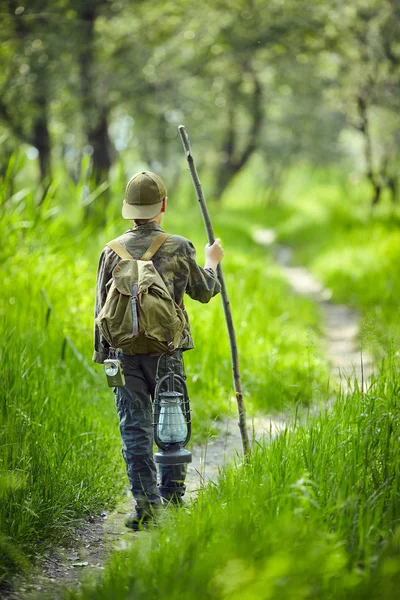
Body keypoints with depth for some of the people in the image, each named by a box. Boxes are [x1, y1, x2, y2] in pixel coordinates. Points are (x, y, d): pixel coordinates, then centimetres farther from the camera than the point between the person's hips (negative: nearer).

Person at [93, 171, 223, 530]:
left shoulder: (113, 251, 1)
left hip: (124, 350, 1)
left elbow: (102, 308, 5)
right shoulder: (179, 248, -4)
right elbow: (204, 292, 12)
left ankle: (146, 502, -3)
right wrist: (212, 263, 31)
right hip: (165, 350, -1)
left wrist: (102, 353, 14)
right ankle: (172, 494, 15)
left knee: (135, 428, 2)